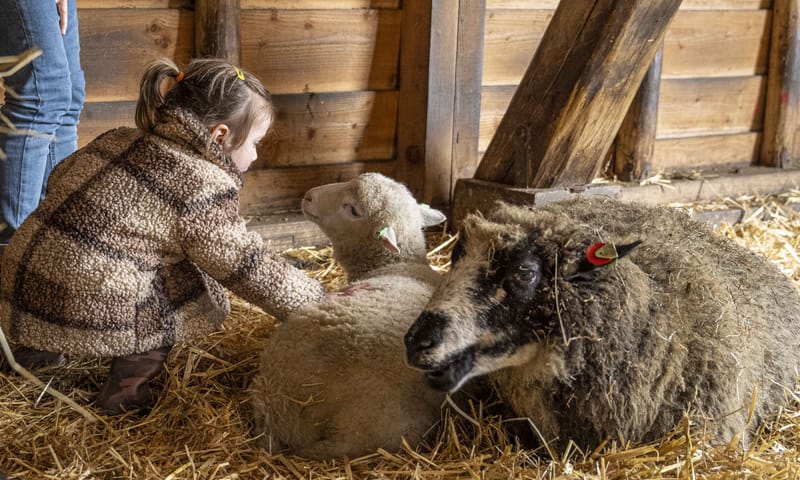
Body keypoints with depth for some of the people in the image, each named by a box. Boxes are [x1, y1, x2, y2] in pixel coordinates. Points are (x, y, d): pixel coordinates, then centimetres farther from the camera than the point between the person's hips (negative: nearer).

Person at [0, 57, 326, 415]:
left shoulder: (118, 140, 11)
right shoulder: (202, 185, -10)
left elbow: (58, 178, 22)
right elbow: (249, 269, -7)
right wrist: (320, 304, 3)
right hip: (85, 313, -8)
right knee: (203, 292, 8)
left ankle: (39, 346, 26)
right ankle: (128, 386, -1)